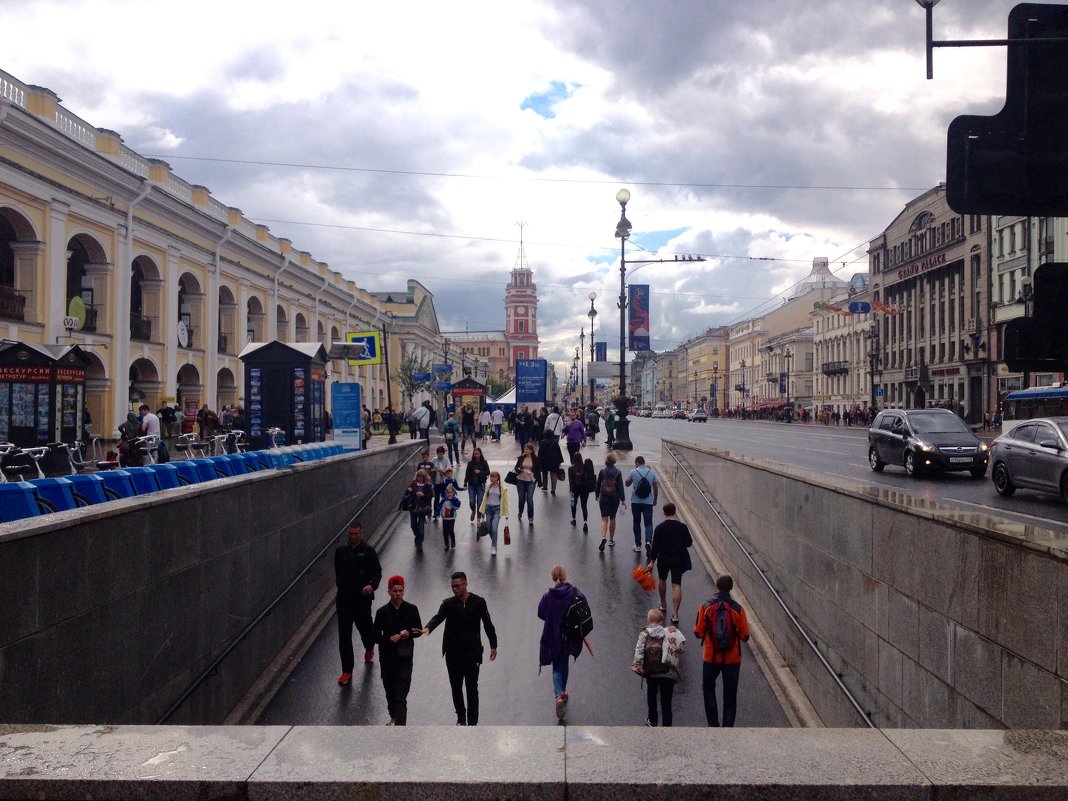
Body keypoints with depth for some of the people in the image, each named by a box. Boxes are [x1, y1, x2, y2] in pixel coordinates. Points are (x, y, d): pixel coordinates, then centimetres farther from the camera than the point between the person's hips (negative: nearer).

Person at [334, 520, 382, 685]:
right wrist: (340, 586, 14)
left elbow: (377, 572, -8)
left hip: (362, 597, -2)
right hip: (344, 597, 2)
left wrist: (372, 585, -26)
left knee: (364, 627, 11)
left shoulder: (368, 551, -3)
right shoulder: (341, 551, 8)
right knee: (344, 635, -2)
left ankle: (369, 648, 48)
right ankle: (347, 671, 4)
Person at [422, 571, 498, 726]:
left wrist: (493, 646, 5)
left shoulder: (478, 602, 2)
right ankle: (461, 718, 24)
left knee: (472, 688, -4)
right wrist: (428, 628, -34)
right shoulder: (448, 603, 3)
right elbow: (438, 617, -13)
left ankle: (472, 722, 2)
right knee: (456, 687, 8)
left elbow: (488, 624, 7)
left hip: (472, 652, -2)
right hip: (453, 653, 2)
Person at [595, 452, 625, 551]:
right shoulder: (618, 472, -8)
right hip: (615, 498, 1)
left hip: (603, 498, 0)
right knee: (612, 518, 16)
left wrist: (596, 495, 16)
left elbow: (598, 484, 2)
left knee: (604, 519, -1)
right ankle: (611, 540, 23)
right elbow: (620, 486, -7)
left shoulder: (602, 471, -5)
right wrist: (623, 499, -3)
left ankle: (603, 537, -23)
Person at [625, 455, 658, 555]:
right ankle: (648, 541, -23)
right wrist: (655, 500, 18)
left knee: (637, 523, 12)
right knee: (648, 523, 2)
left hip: (635, 502, 0)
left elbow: (627, 484, 7)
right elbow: (655, 488, 6)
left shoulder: (633, 472, -6)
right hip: (648, 502, 1)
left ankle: (638, 545, 16)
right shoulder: (651, 472, 1)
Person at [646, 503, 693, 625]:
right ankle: (675, 613, -9)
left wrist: (652, 562, 0)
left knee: (662, 580, 25)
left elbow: (655, 546, -9)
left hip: (663, 559, 0)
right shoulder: (682, 527, -8)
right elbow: (689, 543, 1)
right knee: (677, 585, 0)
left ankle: (663, 604, 43)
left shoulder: (660, 528, -12)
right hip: (679, 559, 0)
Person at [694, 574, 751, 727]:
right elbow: (745, 636, -7)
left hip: (711, 658, 1)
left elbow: (698, 633, -6)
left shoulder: (706, 607, -11)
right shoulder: (738, 609, -12)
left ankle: (713, 723, 19)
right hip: (732, 659, 0)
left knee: (708, 687, 23)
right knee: (730, 694, 12)